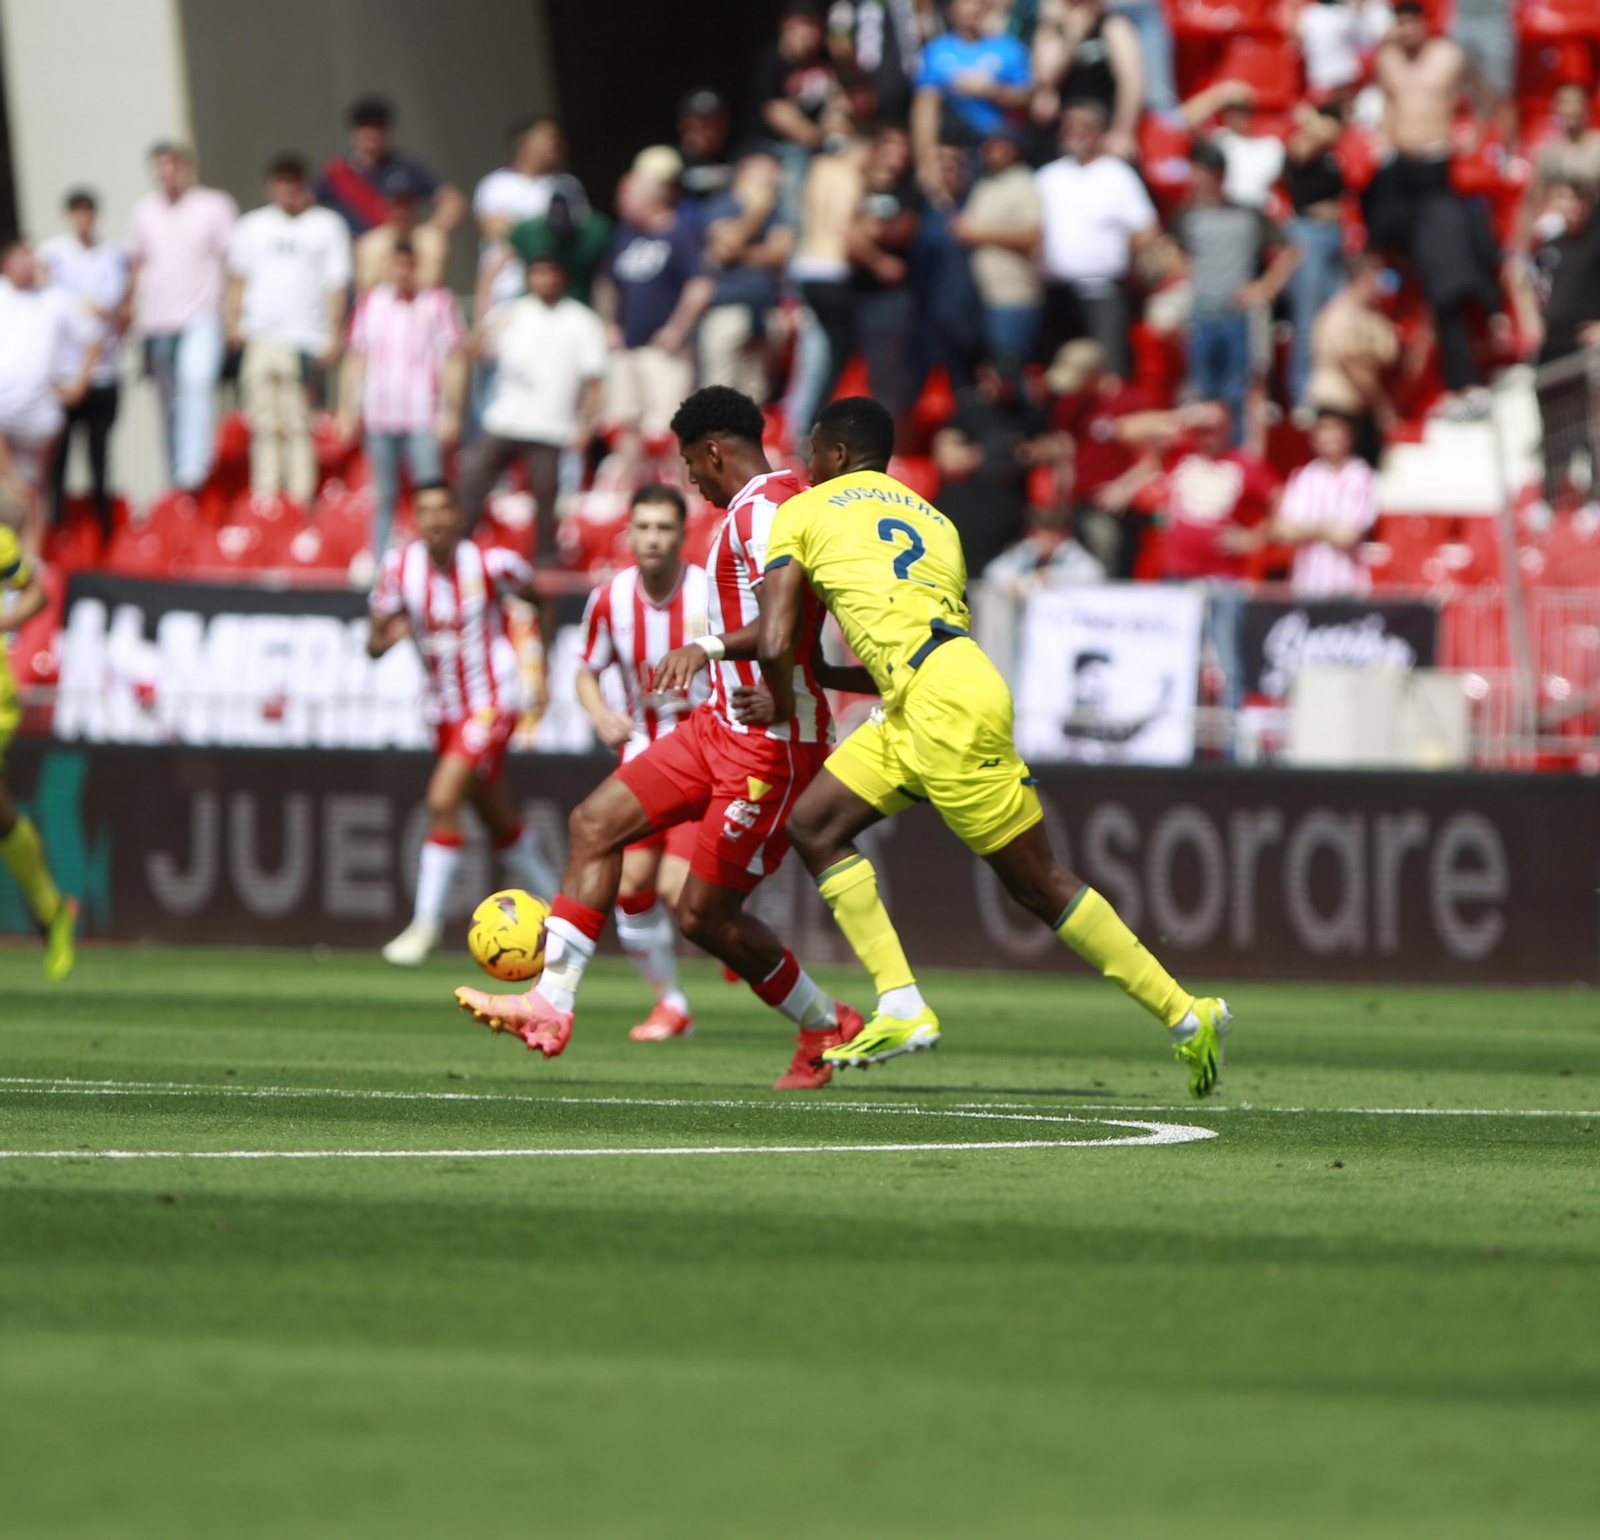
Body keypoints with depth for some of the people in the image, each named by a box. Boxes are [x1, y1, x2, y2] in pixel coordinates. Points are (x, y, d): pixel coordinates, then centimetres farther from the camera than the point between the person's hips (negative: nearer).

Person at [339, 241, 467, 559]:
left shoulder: (439, 303, 3)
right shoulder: (370, 303, 13)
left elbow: (454, 361, 1)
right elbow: (356, 360, 17)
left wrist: (450, 411, -7)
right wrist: (349, 409, 11)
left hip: (423, 418, -3)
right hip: (379, 419, 3)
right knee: (384, 496, 5)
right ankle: (381, 562, 9)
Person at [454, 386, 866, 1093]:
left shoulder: (760, 511, -17)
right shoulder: (760, 508, 14)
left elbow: (787, 623, -33)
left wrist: (710, 648, -44)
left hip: (769, 743, -11)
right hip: (722, 725, 11)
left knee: (704, 914, -5)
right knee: (595, 822, 3)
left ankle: (826, 1027, 14)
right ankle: (552, 1002, 0)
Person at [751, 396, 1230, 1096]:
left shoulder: (803, 513, 9)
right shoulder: (931, 520, 28)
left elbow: (776, 644, 0)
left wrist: (784, 699, 21)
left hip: (945, 708, -8)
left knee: (1037, 883, -2)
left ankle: (1187, 1016, -1)